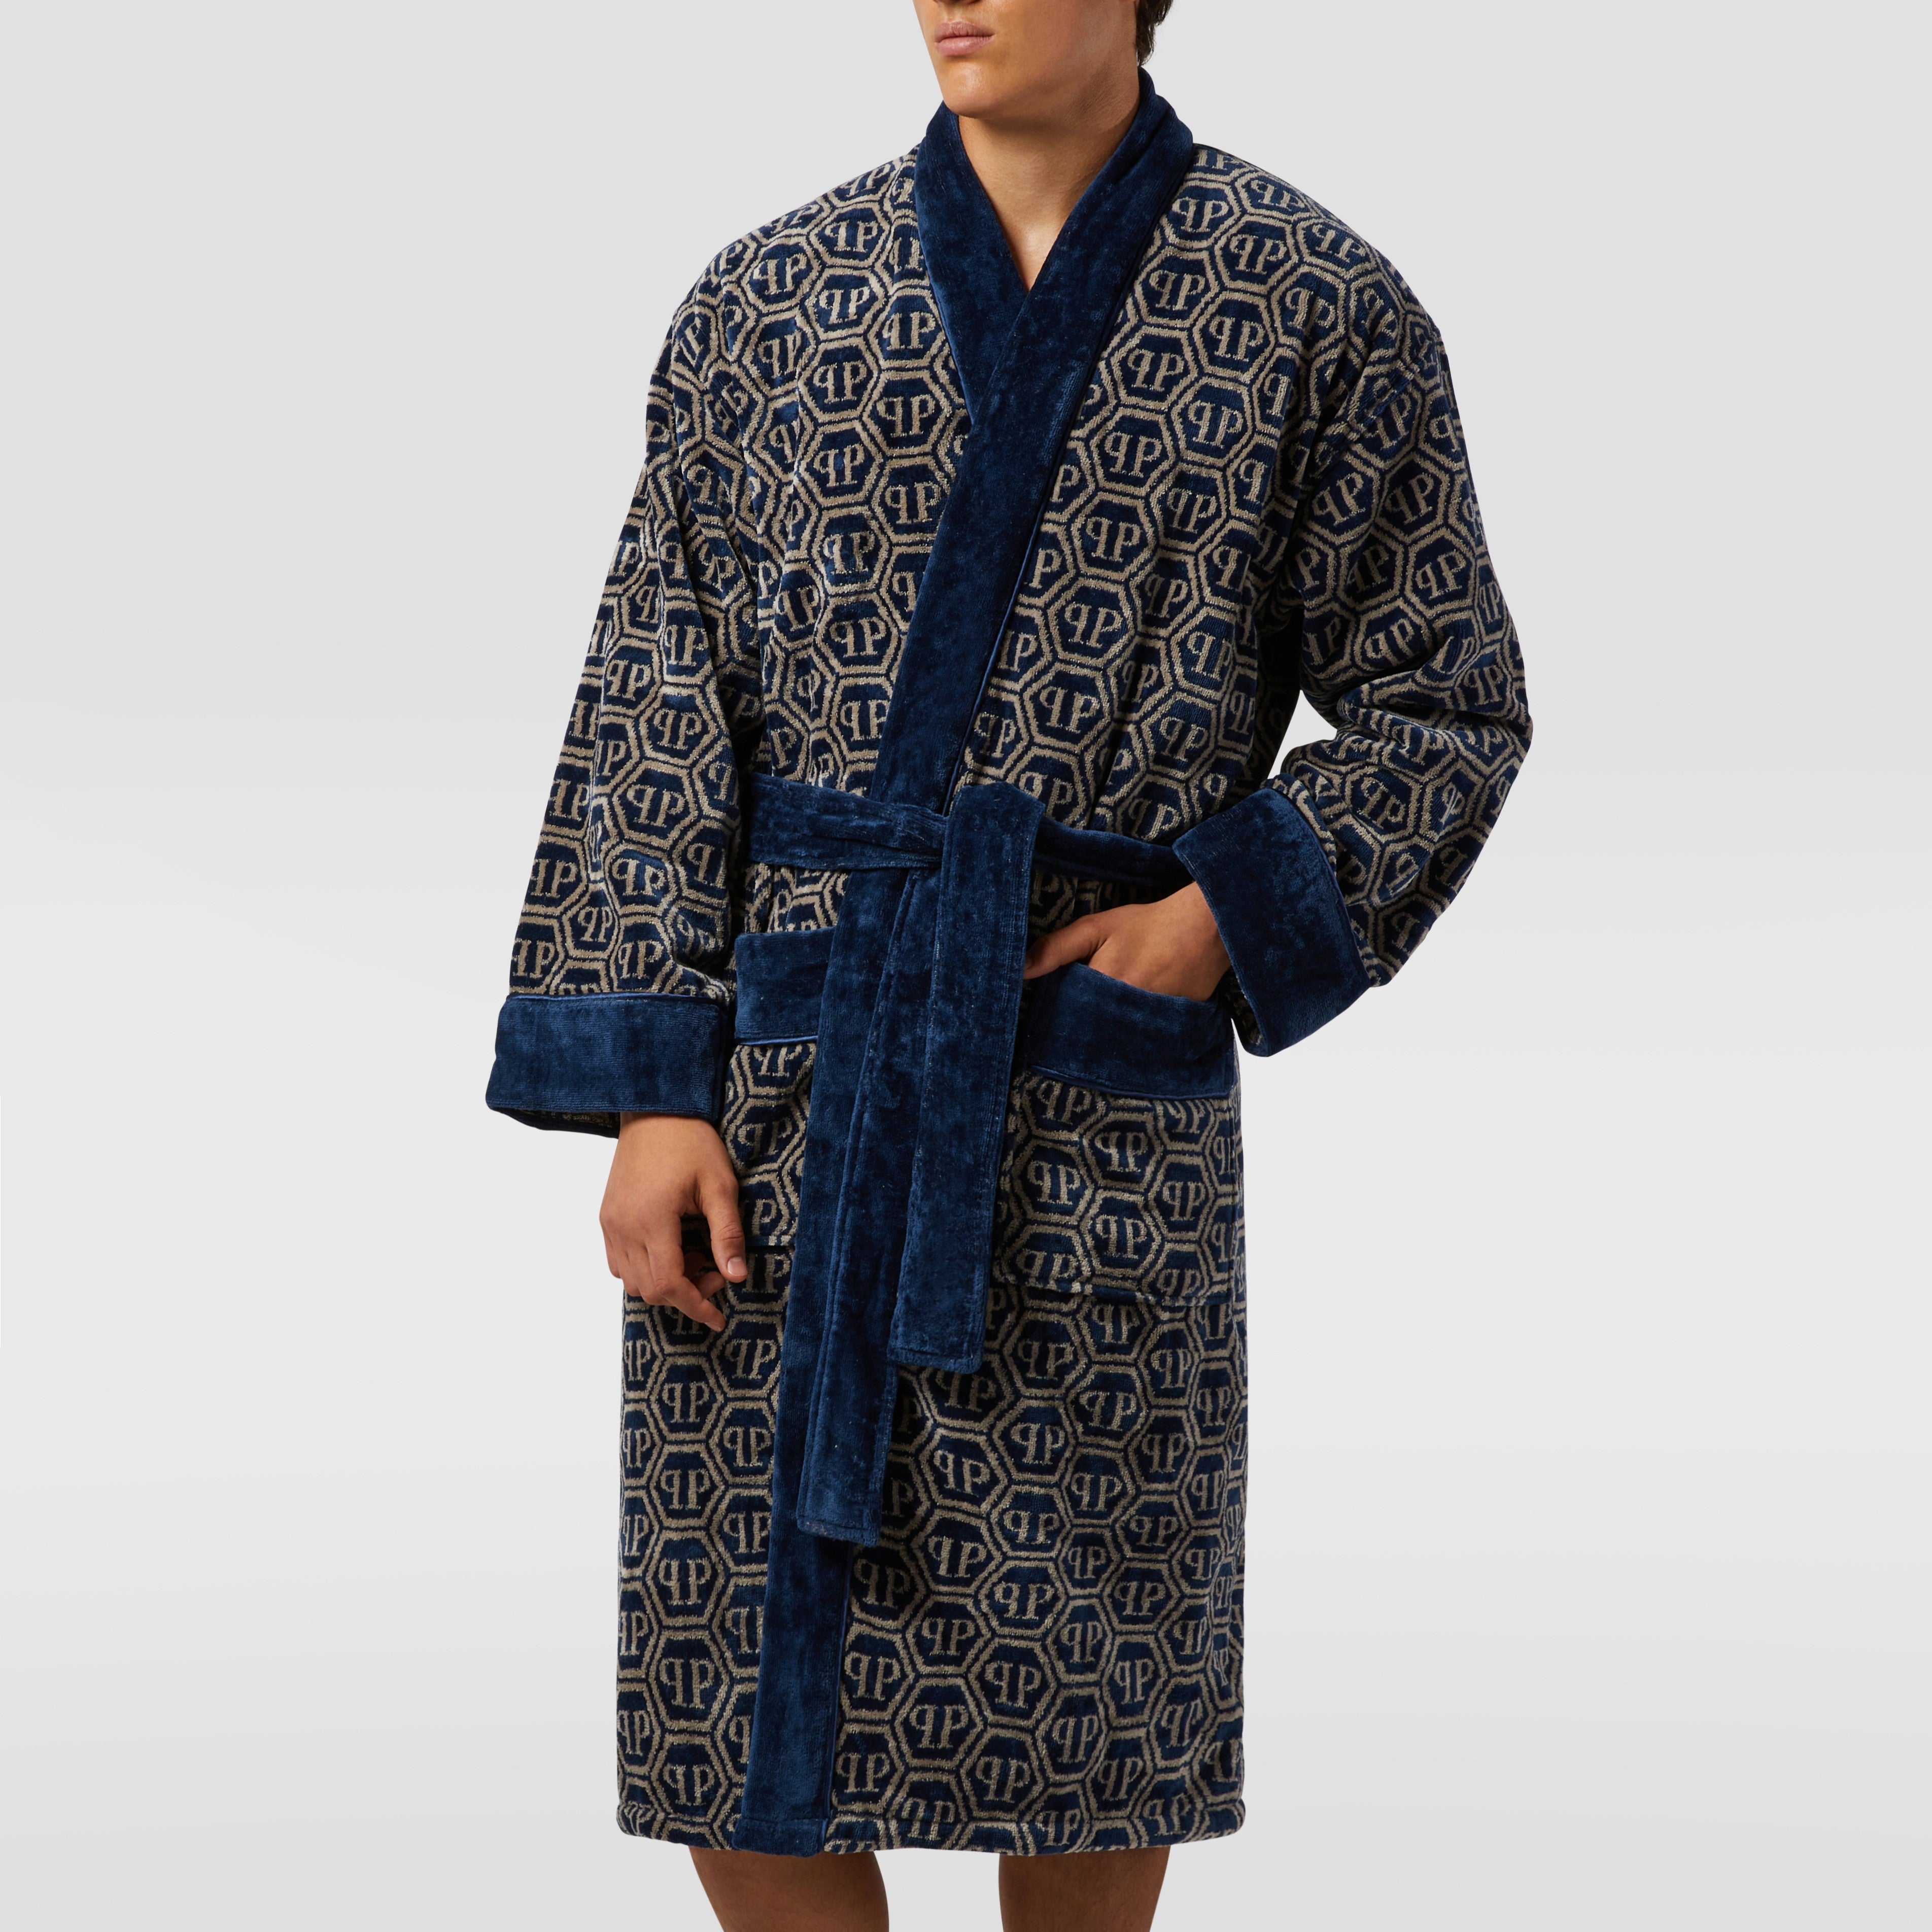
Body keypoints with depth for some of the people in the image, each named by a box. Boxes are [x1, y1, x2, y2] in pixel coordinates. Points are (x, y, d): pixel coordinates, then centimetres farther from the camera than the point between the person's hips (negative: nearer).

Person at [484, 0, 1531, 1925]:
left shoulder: (1314, 308, 2)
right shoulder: (767, 301, 6)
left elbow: (1448, 700, 7)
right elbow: (653, 718, 4)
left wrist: (1228, 917, -7)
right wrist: (650, 1083, -3)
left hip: (1099, 1112, -1)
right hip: (781, 1093, 2)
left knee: (1085, 1695, 7)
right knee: (735, 1687, 3)